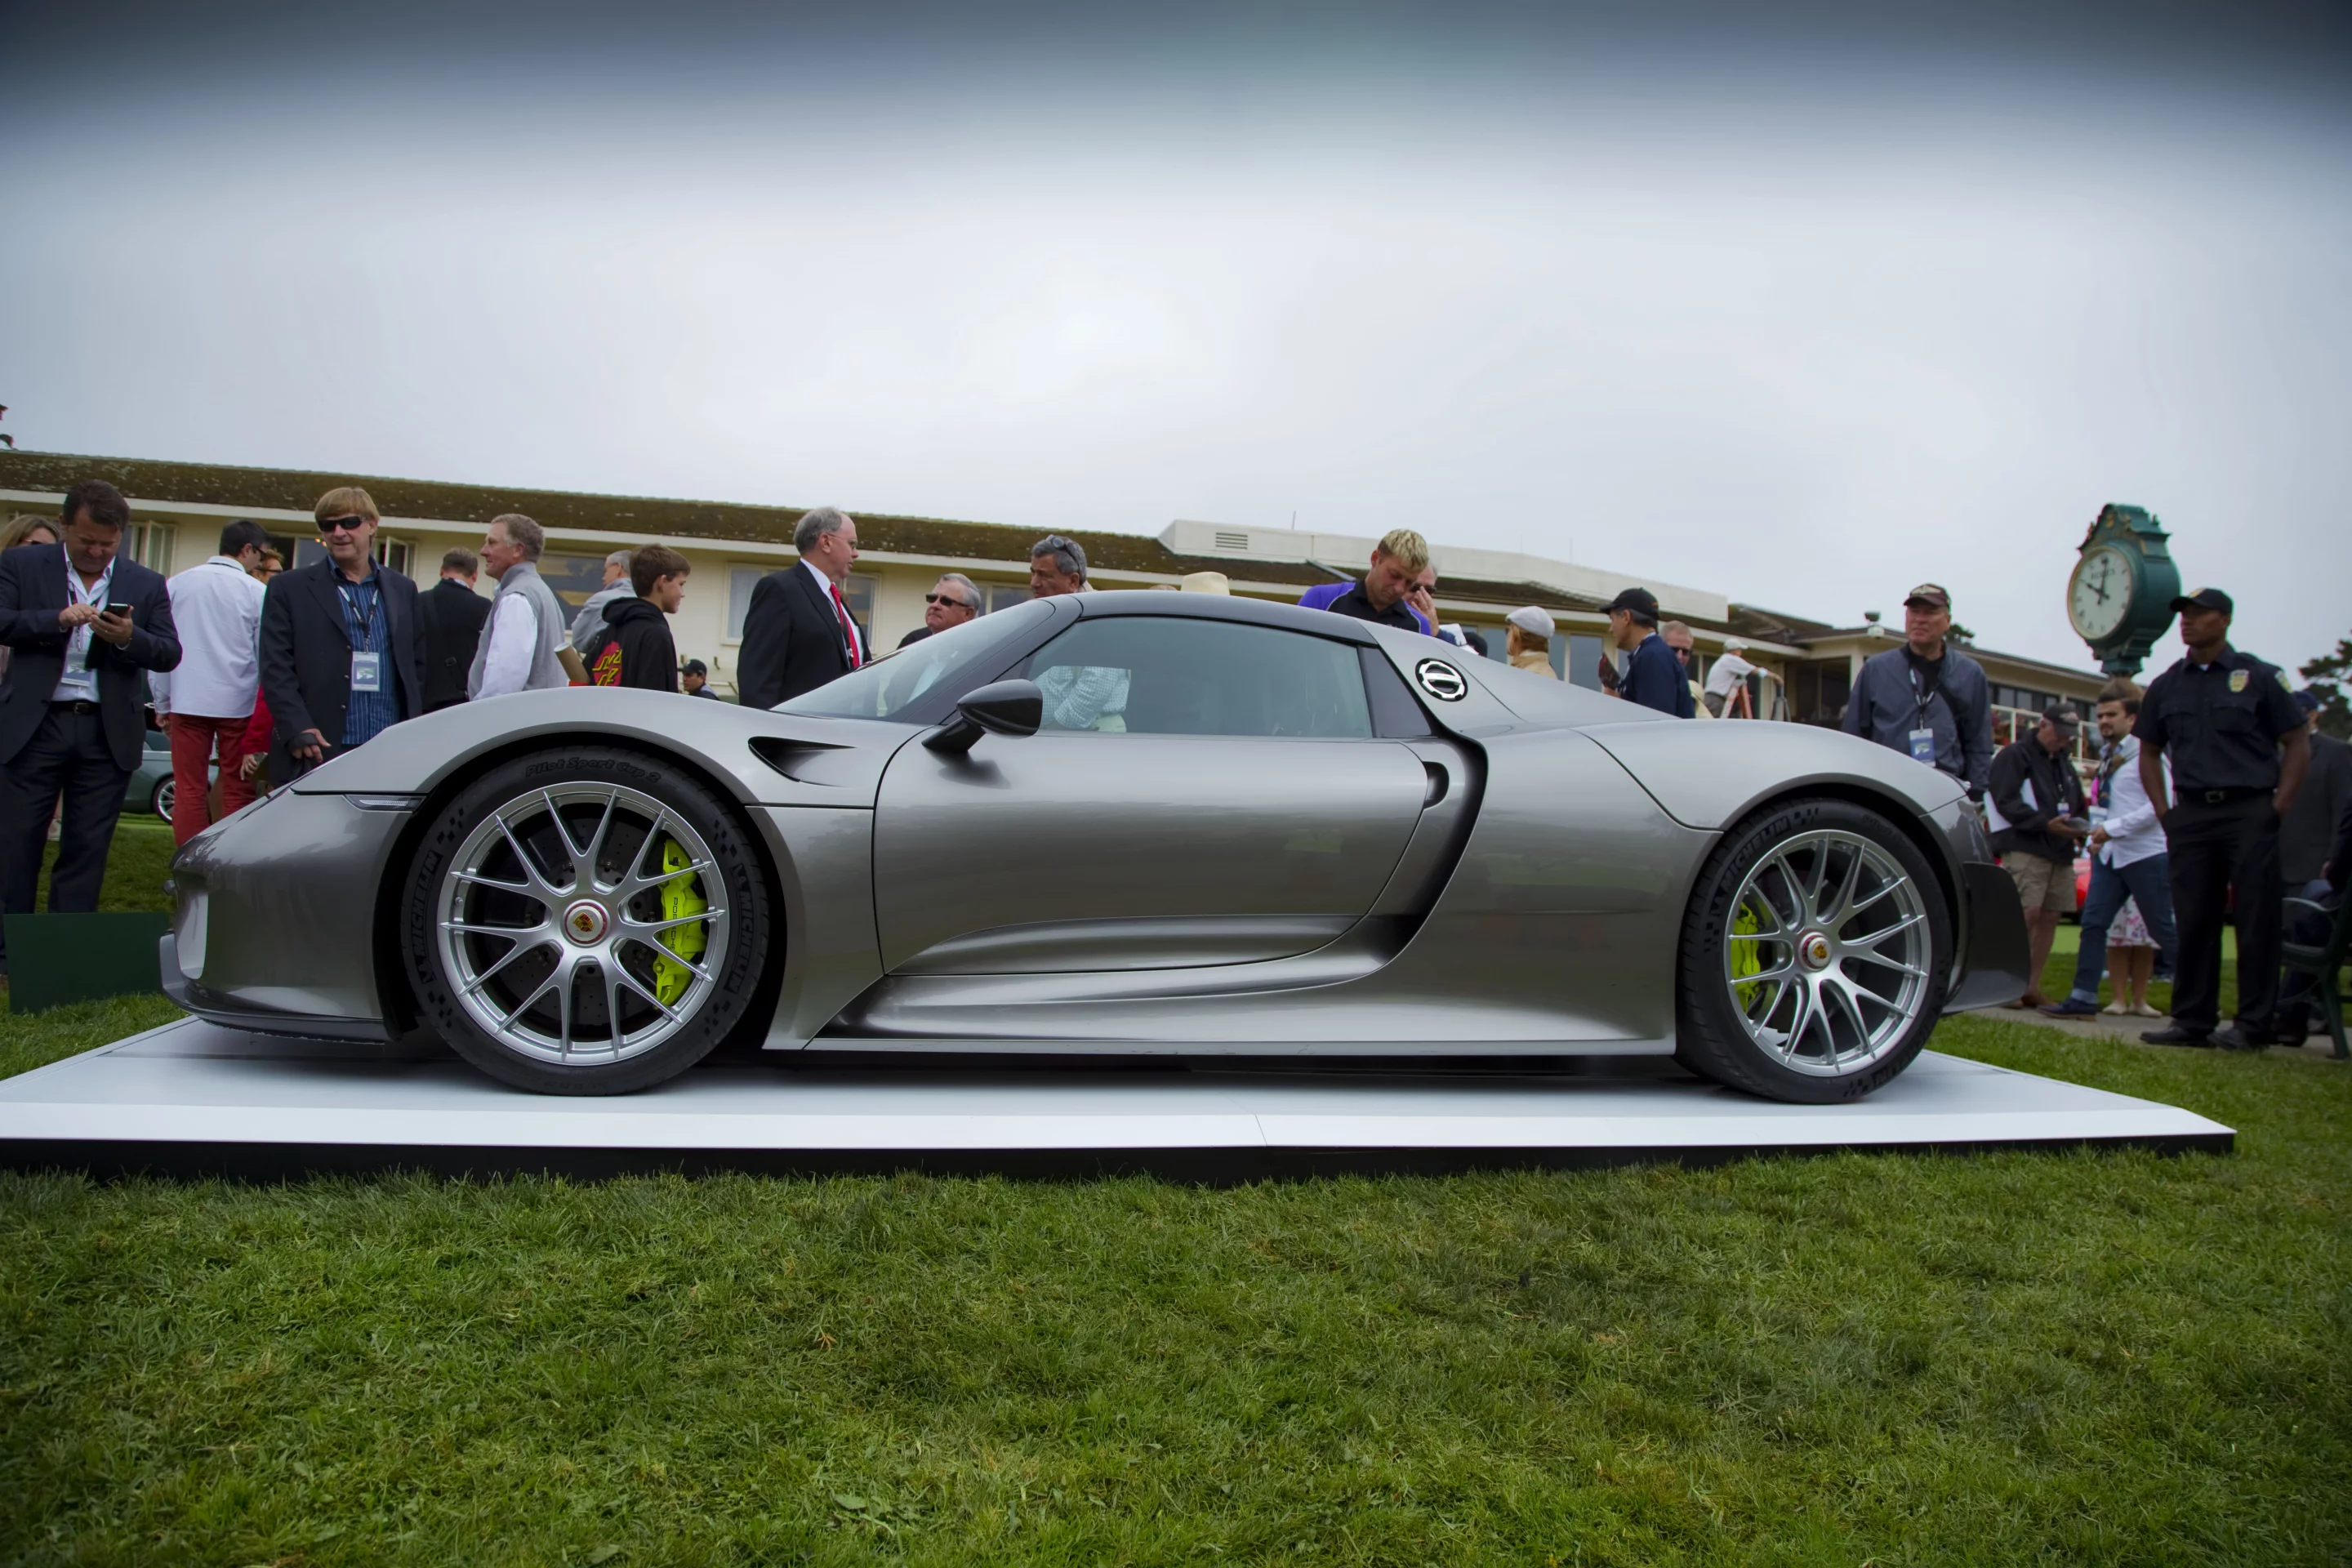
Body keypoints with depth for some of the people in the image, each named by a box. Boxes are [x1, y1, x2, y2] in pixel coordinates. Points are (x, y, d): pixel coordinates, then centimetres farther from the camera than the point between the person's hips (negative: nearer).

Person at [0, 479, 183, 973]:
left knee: (87, 848, 5)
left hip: (108, 733, 1)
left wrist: (129, 638, -16)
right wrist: (58, 620, -18)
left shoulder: (146, 585, 9)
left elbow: (170, 653, 3)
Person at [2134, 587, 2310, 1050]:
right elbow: (2149, 752, 18)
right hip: (2191, 816, 4)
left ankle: (2252, 1025, 4)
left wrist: (2278, 808, -6)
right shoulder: (2165, 686, 11)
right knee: (2194, 921, 5)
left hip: (2250, 812, -3)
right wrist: (2165, 811, 7)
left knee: (2256, 920, -1)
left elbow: (2298, 744, 1)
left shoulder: (2258, 677, 1)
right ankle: (2193, 1020, 11)